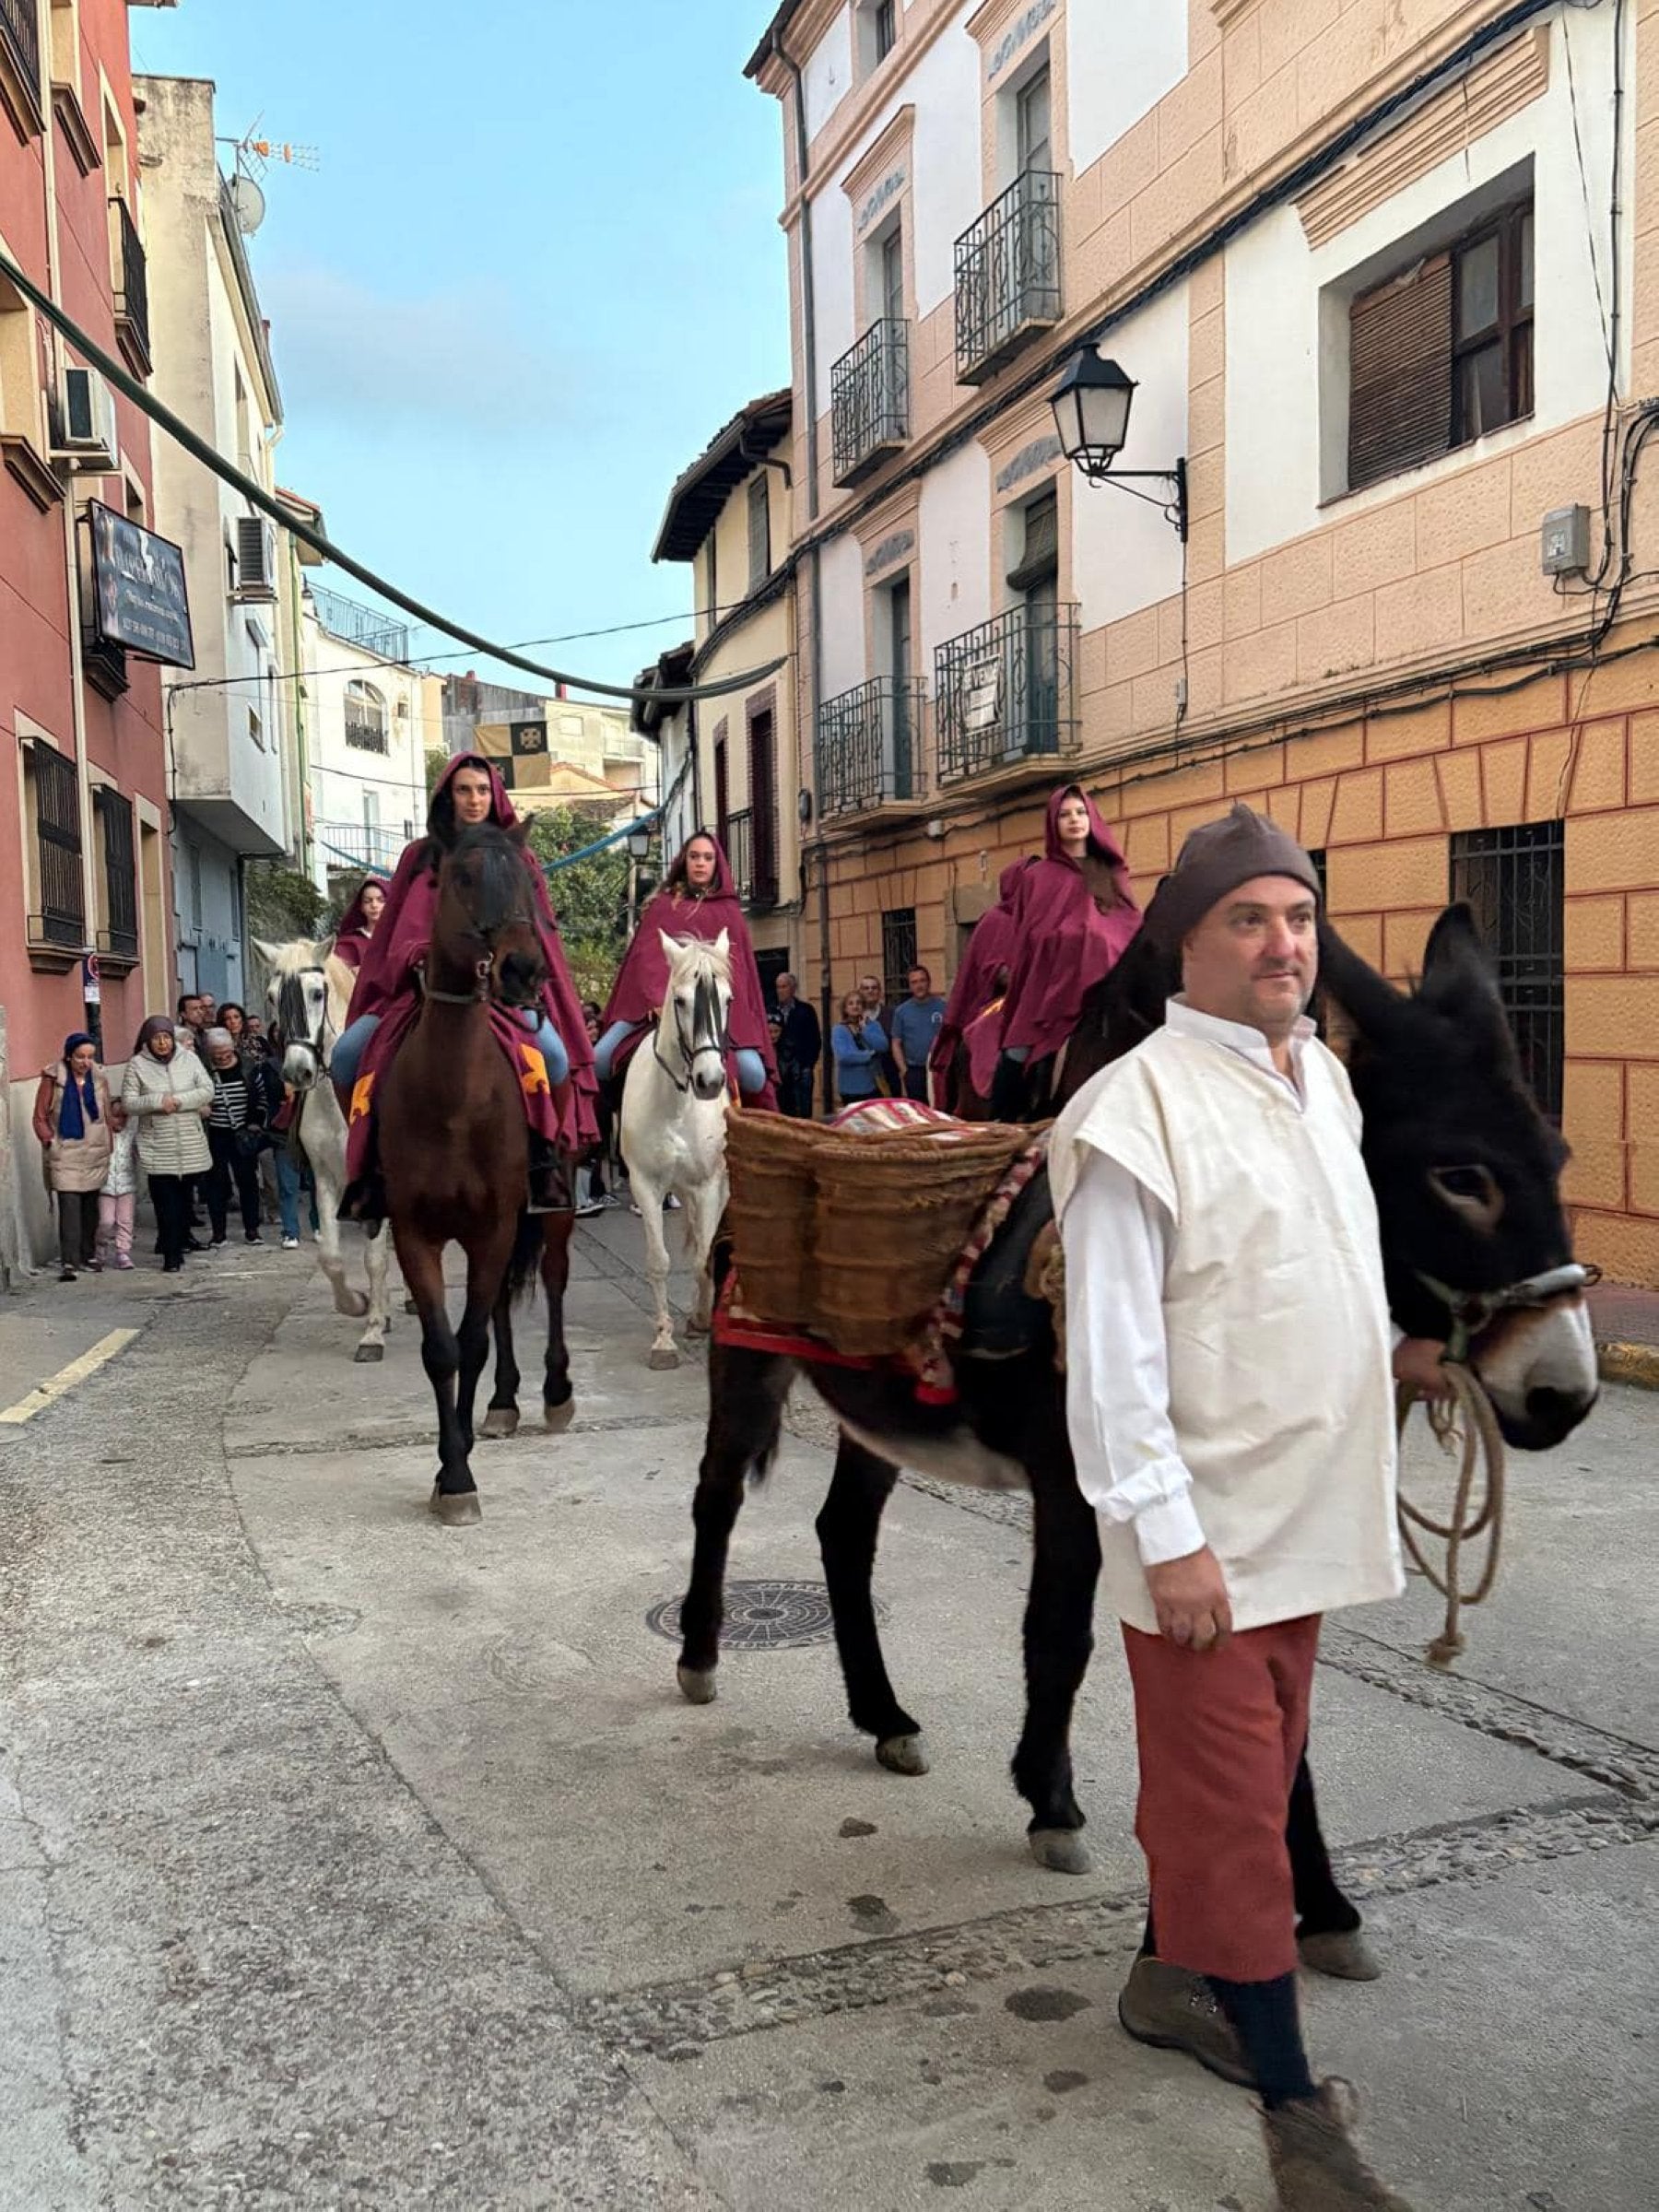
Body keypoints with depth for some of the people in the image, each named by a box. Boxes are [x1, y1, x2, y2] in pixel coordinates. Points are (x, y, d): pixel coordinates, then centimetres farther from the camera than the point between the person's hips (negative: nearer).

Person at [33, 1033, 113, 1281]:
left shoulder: (99, 1078, 6)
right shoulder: (54, 1078, -3)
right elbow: (40, 1116, 2)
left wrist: (109, 1147, 11)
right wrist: (49, 1141, -7)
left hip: (95, 1152, 4)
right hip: (65, 1153, -4)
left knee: (91, 1205, 11)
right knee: (69, 1205, -11)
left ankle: (89, 1253, 25)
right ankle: (69, 1261, -11)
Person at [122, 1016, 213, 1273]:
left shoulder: (189, 1059, 5)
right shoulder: (137, 1064, 0)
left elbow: (207, 1090, -1)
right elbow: (128, 1101, -3)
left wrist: (178, 1101, -13)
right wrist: (157, 1101, -17)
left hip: (191, 1145, 2)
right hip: (157, 1148, -2)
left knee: (184, 1198, 10)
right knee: (165, 1203, -4)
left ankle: (180, 1246, 22)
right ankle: (171, 1257, -1)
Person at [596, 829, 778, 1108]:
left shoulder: (729, 911, 16)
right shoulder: (662, 905, 14)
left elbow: (736, 965, 10)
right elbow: (646, 953, 0)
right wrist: (656, 997, -19)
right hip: (659, 1003, 0)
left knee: (753, 1074, -22)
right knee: (599, 1060, -19)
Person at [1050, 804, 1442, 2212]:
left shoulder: (1324, 1079, 7)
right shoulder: (1139, 1111, -19)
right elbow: (1112, 1350, -20)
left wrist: (1386, 1345, 11)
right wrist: (1167, 1537, -21)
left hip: (1308, 1512, 8)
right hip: (1204, 1534, -8)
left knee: (1248, 1772, 22)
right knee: (1230, 1802, 4)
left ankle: (1167, 1978, 43)